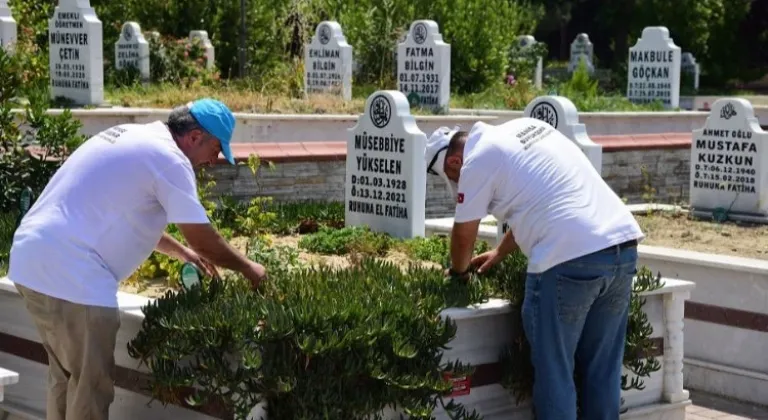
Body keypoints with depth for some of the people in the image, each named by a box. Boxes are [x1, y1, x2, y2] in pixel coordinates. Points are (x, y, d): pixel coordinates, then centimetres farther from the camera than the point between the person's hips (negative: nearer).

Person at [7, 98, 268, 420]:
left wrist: (181, 252, 31)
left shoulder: (134, 139, 19)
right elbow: (204, 239, -7)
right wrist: (248, 269, 8)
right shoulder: (169, 158, -11)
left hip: (33, 258, 10)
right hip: (69, 273, -10)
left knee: (66, 376, 20)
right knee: (91, 385, -1)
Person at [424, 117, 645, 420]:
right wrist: (499, 253, 40)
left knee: (553, 370, 6)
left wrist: (458, 272, 28)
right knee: (602, 368, 17)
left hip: (569, 260, -8)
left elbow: (464, 234, 8)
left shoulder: (478, 160, -1)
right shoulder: (524, 128, 23)